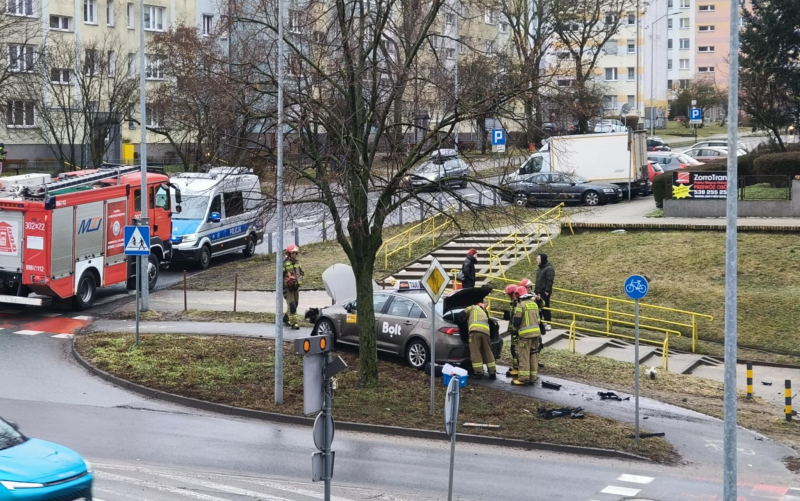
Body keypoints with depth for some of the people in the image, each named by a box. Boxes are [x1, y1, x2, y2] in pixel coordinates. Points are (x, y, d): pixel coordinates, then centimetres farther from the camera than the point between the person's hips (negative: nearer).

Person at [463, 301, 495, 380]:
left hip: (475, 329, -5)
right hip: (486, 331, 5)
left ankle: (479, 373, -8)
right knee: (488, 352, 12)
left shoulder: (473, 307, 26)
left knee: (475, 353, -3)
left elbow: (463, 314, 18)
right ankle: (493, 373, 13)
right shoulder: (484, 313, 41)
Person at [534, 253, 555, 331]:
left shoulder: (549, 268, -13)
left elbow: (550, 281, -18)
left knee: (545, 307, -5)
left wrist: (547, 291, -21)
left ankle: (548, 324, 0)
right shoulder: (540, 268, 15)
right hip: (538, 292, 9)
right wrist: (535, 290, 19)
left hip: (545, 292, -9)